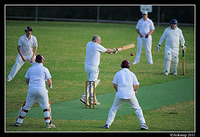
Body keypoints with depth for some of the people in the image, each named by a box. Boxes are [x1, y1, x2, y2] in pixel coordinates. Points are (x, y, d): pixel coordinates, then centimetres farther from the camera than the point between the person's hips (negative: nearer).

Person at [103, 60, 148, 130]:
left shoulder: (118, 73, 4)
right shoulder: (132, 74, 5)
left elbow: (114, 85, 3)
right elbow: (137, 85, 4)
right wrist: (135, 90, 25)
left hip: (120, 95, 0)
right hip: (130, 95, 0)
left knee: (113, 109, 16)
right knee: (137, 109, 13)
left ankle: (108, 124, 9)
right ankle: (143, 124, 3)